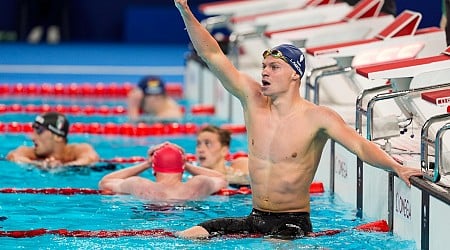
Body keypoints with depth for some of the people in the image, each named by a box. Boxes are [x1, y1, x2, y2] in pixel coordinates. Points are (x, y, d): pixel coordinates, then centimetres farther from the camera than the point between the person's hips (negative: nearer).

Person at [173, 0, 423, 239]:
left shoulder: (317, 118, -10)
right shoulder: (253, 99, 1)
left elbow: (361, 146, -19)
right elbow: (212, 55, 0)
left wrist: (396, 167, -37)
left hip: (293, 223, -3)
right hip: (254, 219, 3)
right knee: (188, 237, -14)